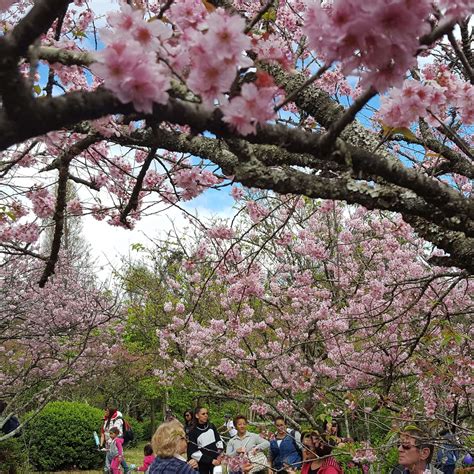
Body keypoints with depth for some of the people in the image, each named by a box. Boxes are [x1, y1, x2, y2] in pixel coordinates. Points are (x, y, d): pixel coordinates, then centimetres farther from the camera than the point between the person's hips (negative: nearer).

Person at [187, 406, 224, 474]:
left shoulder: (211, 427, 4)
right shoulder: (193, 432, -9)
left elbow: (218, 440, 12)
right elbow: (194, 453, -13)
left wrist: (220, 454, -5)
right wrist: (211, 461, -18)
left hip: (216, 461, 3)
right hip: (203, 465, -3)